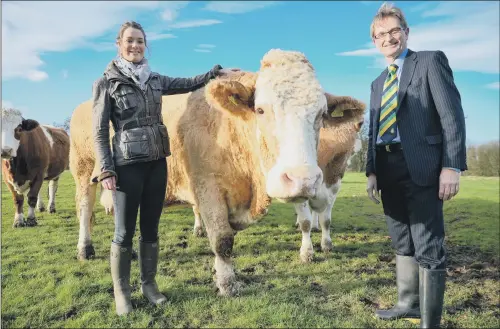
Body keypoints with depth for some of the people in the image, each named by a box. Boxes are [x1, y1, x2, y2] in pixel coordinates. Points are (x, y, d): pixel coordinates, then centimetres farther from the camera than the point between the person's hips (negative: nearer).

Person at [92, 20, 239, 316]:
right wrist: (106, 170, -11)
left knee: (150, 228, 13)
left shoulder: (155, 80, 10)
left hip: (157, 162, 5)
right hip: (127, 166, -4)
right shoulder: (107, 83, -2)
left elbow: (189, 84, 21)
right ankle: (121, 292, 22)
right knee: (124, 232, 4)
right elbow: (100, 131, -5)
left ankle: (149, 284, 29)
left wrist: (217, 72, 15)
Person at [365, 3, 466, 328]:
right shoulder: (378, 83, 22)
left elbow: (452, 115, -6)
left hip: (421, 166, -6)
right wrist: (372, 171, 7)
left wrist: (452, 166, -16)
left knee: (428, 248, -2)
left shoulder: (431, 61, 3)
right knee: (403, 244, 16)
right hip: (389, 170, 7)